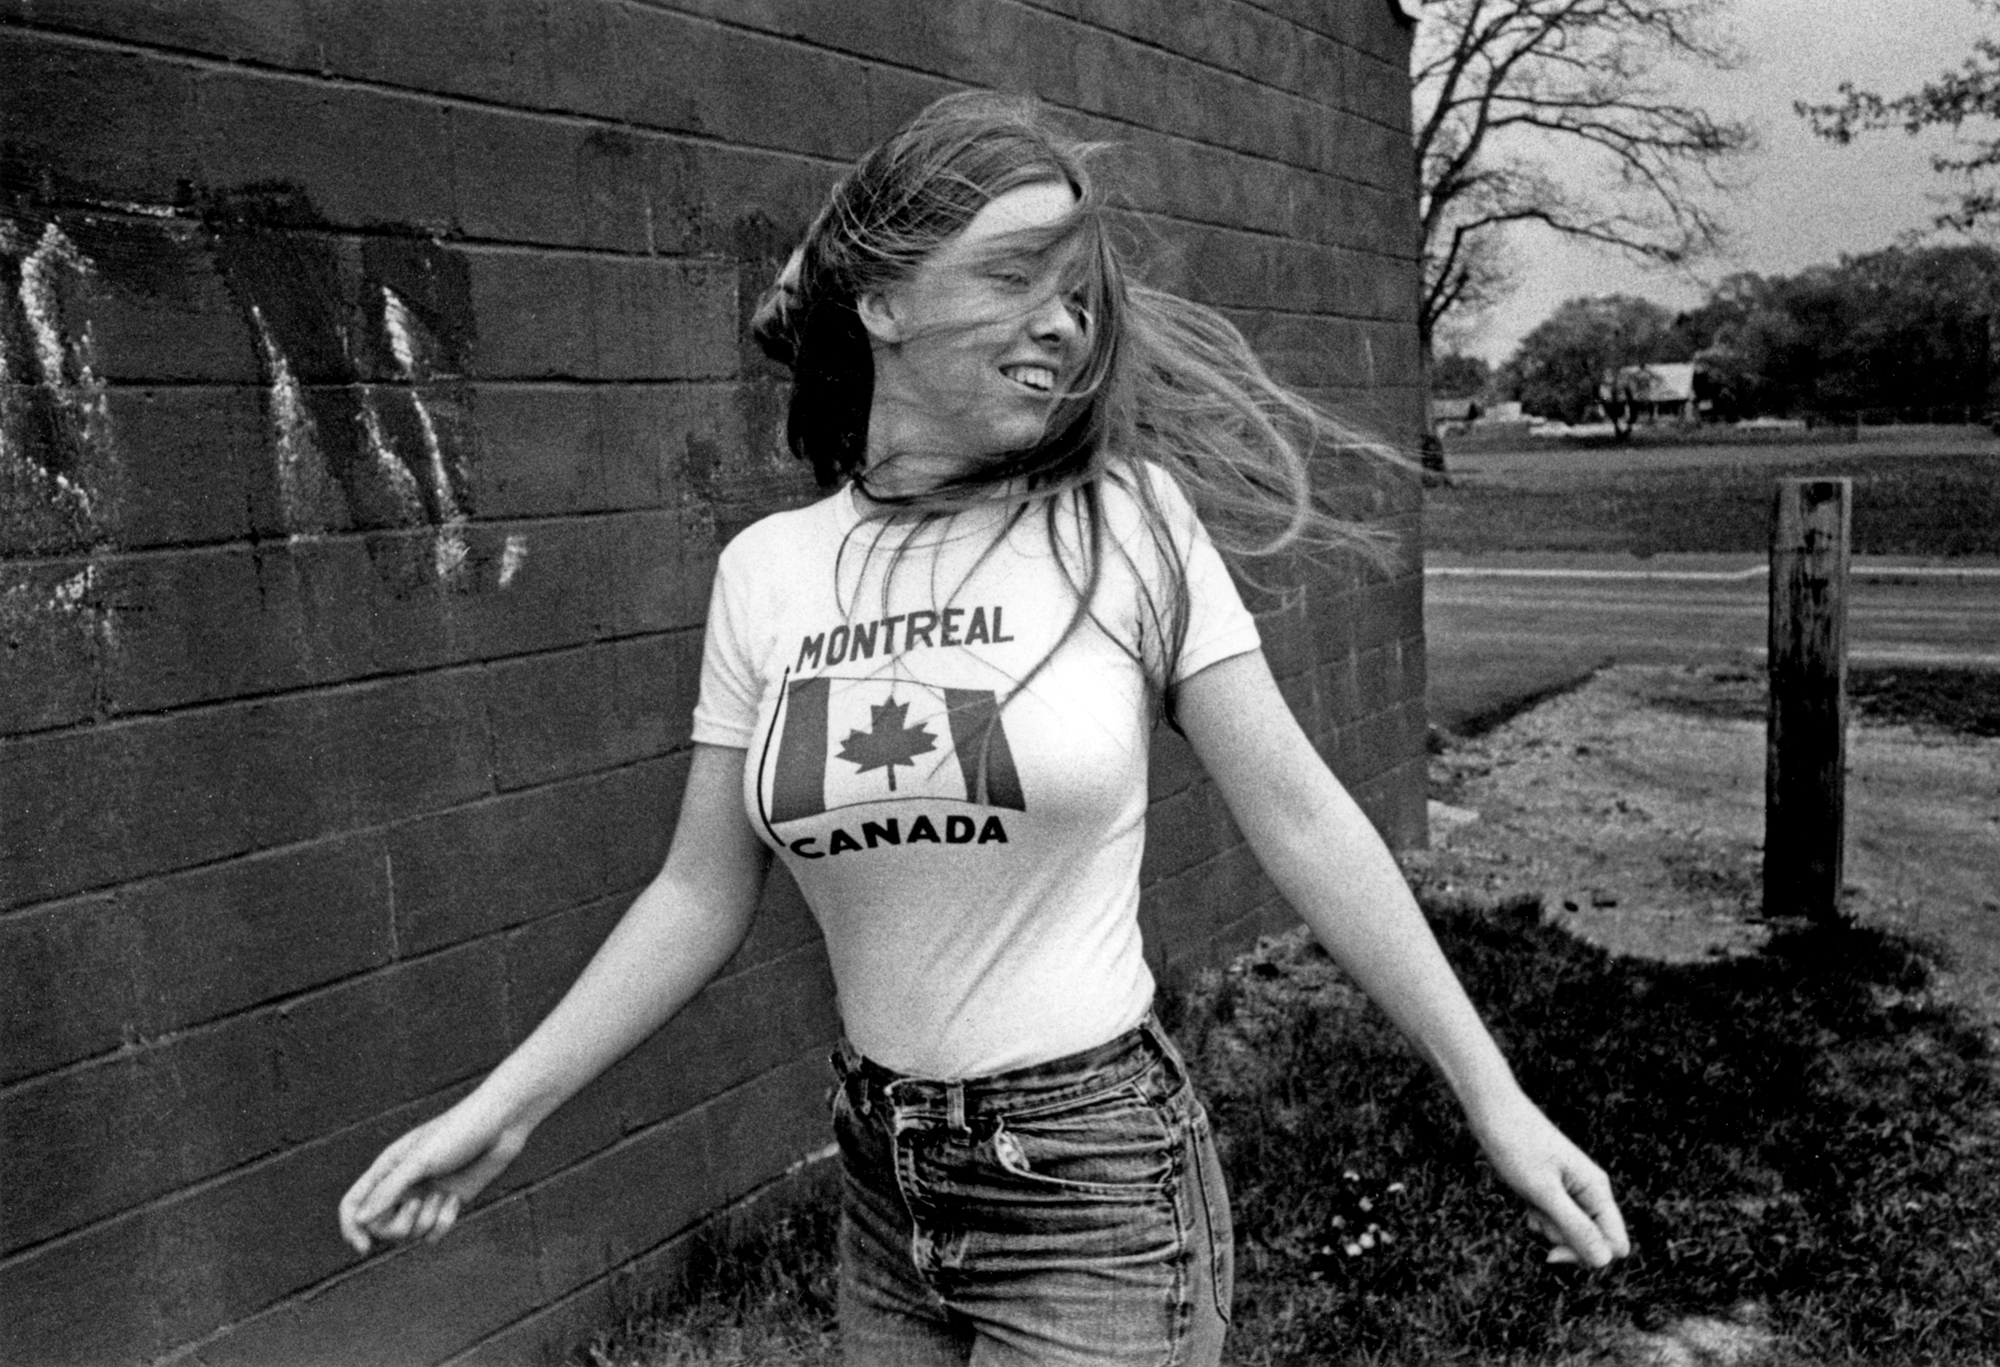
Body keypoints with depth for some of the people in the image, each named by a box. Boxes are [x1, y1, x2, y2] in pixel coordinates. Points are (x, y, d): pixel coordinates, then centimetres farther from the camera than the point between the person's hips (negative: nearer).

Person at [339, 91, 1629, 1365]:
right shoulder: (767, 570, -3)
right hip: (886, 1184, 4)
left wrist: (1496, 1097, -6)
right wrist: (503, 1105, 0)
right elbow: (704, 897, 3)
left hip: (1098, 1184, -3)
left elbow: (1301, 818, -8)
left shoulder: (1129, 520, -11)